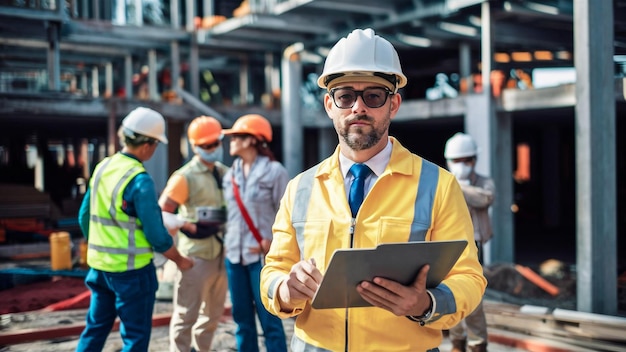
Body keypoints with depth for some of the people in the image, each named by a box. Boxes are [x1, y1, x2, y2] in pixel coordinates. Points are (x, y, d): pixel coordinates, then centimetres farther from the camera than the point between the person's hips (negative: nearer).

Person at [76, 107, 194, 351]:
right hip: (131, 270, -7)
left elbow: (84, 217, 12)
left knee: (95, 329, 18)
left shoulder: (102, 167, 4)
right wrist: (180, 260, -1)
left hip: (99, 266, 7)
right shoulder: (140, 180, -19)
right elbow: (156, 234, -16)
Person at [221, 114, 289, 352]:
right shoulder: (230, 174, 12)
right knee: (242, 319, 11)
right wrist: (227, 242, 9)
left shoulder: (274, 171, -7)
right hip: (234, 255, 6)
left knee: (269, 320, -2)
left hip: (262, 256, -6)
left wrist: (271, 243, -12)